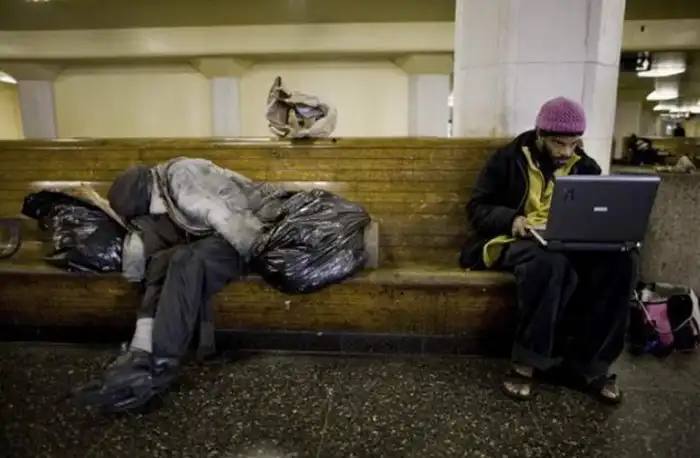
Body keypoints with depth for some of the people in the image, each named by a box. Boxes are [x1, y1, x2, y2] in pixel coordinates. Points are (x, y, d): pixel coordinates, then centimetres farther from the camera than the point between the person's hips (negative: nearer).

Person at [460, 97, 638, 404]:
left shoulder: (585, 167, 12)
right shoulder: (508, 159, -1)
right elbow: (477, 208, -3)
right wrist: (511, 219, -22)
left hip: (569, 246, 5)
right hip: (515, 241, -4)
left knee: (622, 261, -25)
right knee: (549, 262, -40)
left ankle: (586, 363, -17)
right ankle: (527, 361, -26)